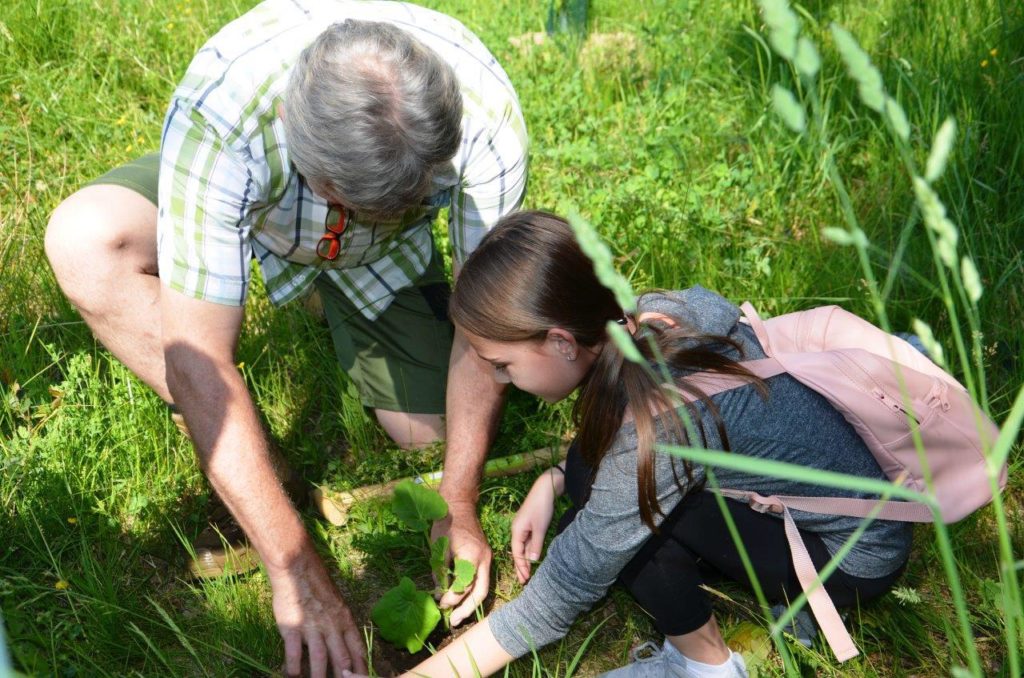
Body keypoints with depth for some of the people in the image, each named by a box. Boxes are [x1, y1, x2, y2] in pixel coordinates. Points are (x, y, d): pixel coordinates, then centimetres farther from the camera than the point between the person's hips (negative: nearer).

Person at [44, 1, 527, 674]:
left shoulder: (486, 115, -37)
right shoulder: (218, 109, -42)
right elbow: (197, 363, -40)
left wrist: (460, 508, -21)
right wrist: (295, 568, -37)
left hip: (384, 253, 1)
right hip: (243, 205, -1)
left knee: (433, 433, -7)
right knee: (84, 241, -31)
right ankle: (258, 462, -13)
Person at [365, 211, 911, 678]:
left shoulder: (655, 427, -34)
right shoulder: (661, 309, -12)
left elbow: (554, 604, -25)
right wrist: (551, 483, -7)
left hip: (859, 558, -8)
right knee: (592, 469, 1)